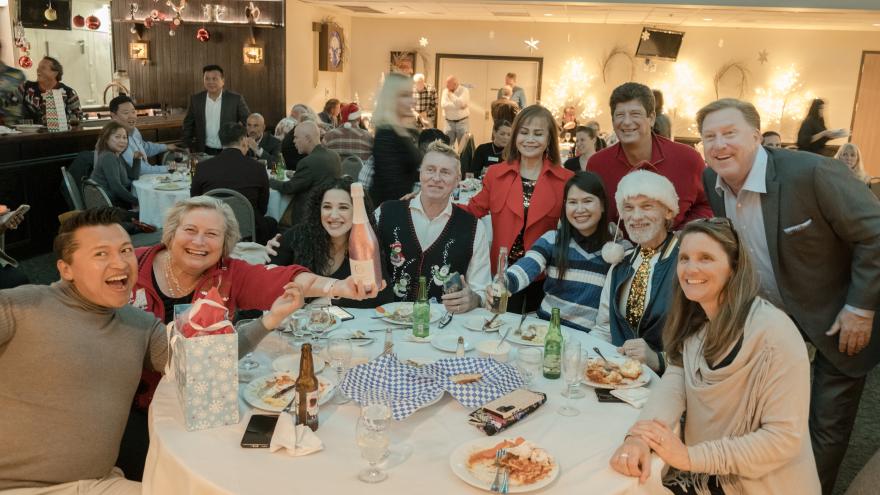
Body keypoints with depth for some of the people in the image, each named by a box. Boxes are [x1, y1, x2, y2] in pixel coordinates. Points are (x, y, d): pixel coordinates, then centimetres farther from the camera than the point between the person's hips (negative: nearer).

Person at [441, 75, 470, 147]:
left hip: (462, 122, -3)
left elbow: (461, 103, -21)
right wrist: (458, 106, -16)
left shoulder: (464, 91, -4)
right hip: (449, 122, 3)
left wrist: (451, 95, -10)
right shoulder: (445, 91, 7)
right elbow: (444, 104, -10)